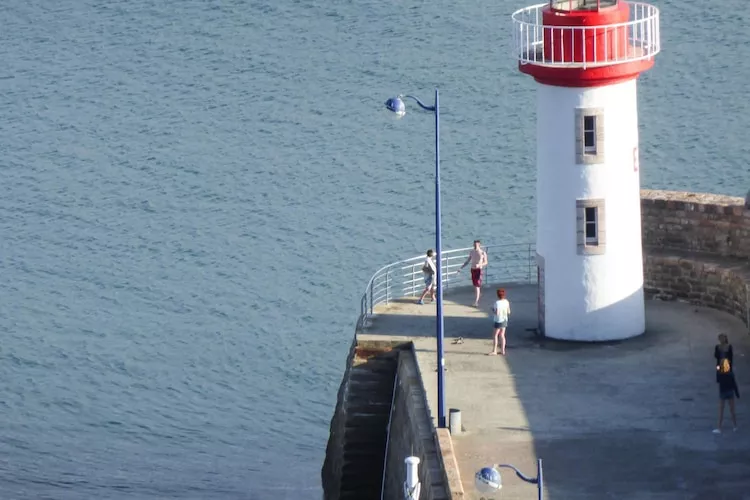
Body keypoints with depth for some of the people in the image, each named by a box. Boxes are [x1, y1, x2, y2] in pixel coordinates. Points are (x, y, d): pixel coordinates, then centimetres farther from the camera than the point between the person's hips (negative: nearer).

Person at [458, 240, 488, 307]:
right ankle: (477, 299, 29)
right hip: (473, 270, 5)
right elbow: (467, 261, 12)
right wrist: (461, 268, 7)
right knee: (475, 286, 13)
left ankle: (476, 302, -16)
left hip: (479, 270, -5)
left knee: (477, 286, -12)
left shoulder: (483, 253, -9)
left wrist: (479, 265, -23)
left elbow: (485, 262, -4)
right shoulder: (472, 252, 4)